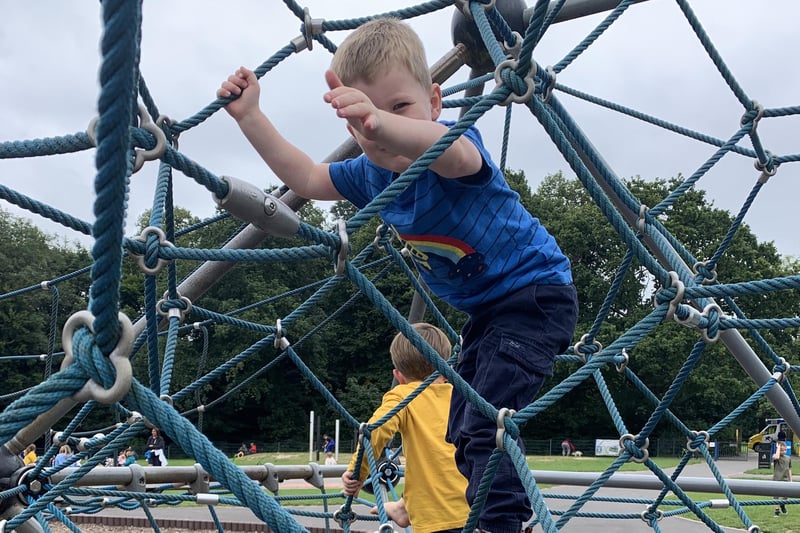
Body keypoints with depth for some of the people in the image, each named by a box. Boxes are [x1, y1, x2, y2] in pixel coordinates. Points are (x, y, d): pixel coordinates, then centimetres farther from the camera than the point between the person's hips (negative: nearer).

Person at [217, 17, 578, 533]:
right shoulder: (371, 173, -5)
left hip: (537, 292, -9)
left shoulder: (454, 145, -28)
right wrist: (250, 115, 3)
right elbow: (306, 177, 12)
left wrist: (384, 123, -74)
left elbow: (453, 152, -54)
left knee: (486, 424, -24)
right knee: (465, 437, 16)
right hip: (485, 310, 9)